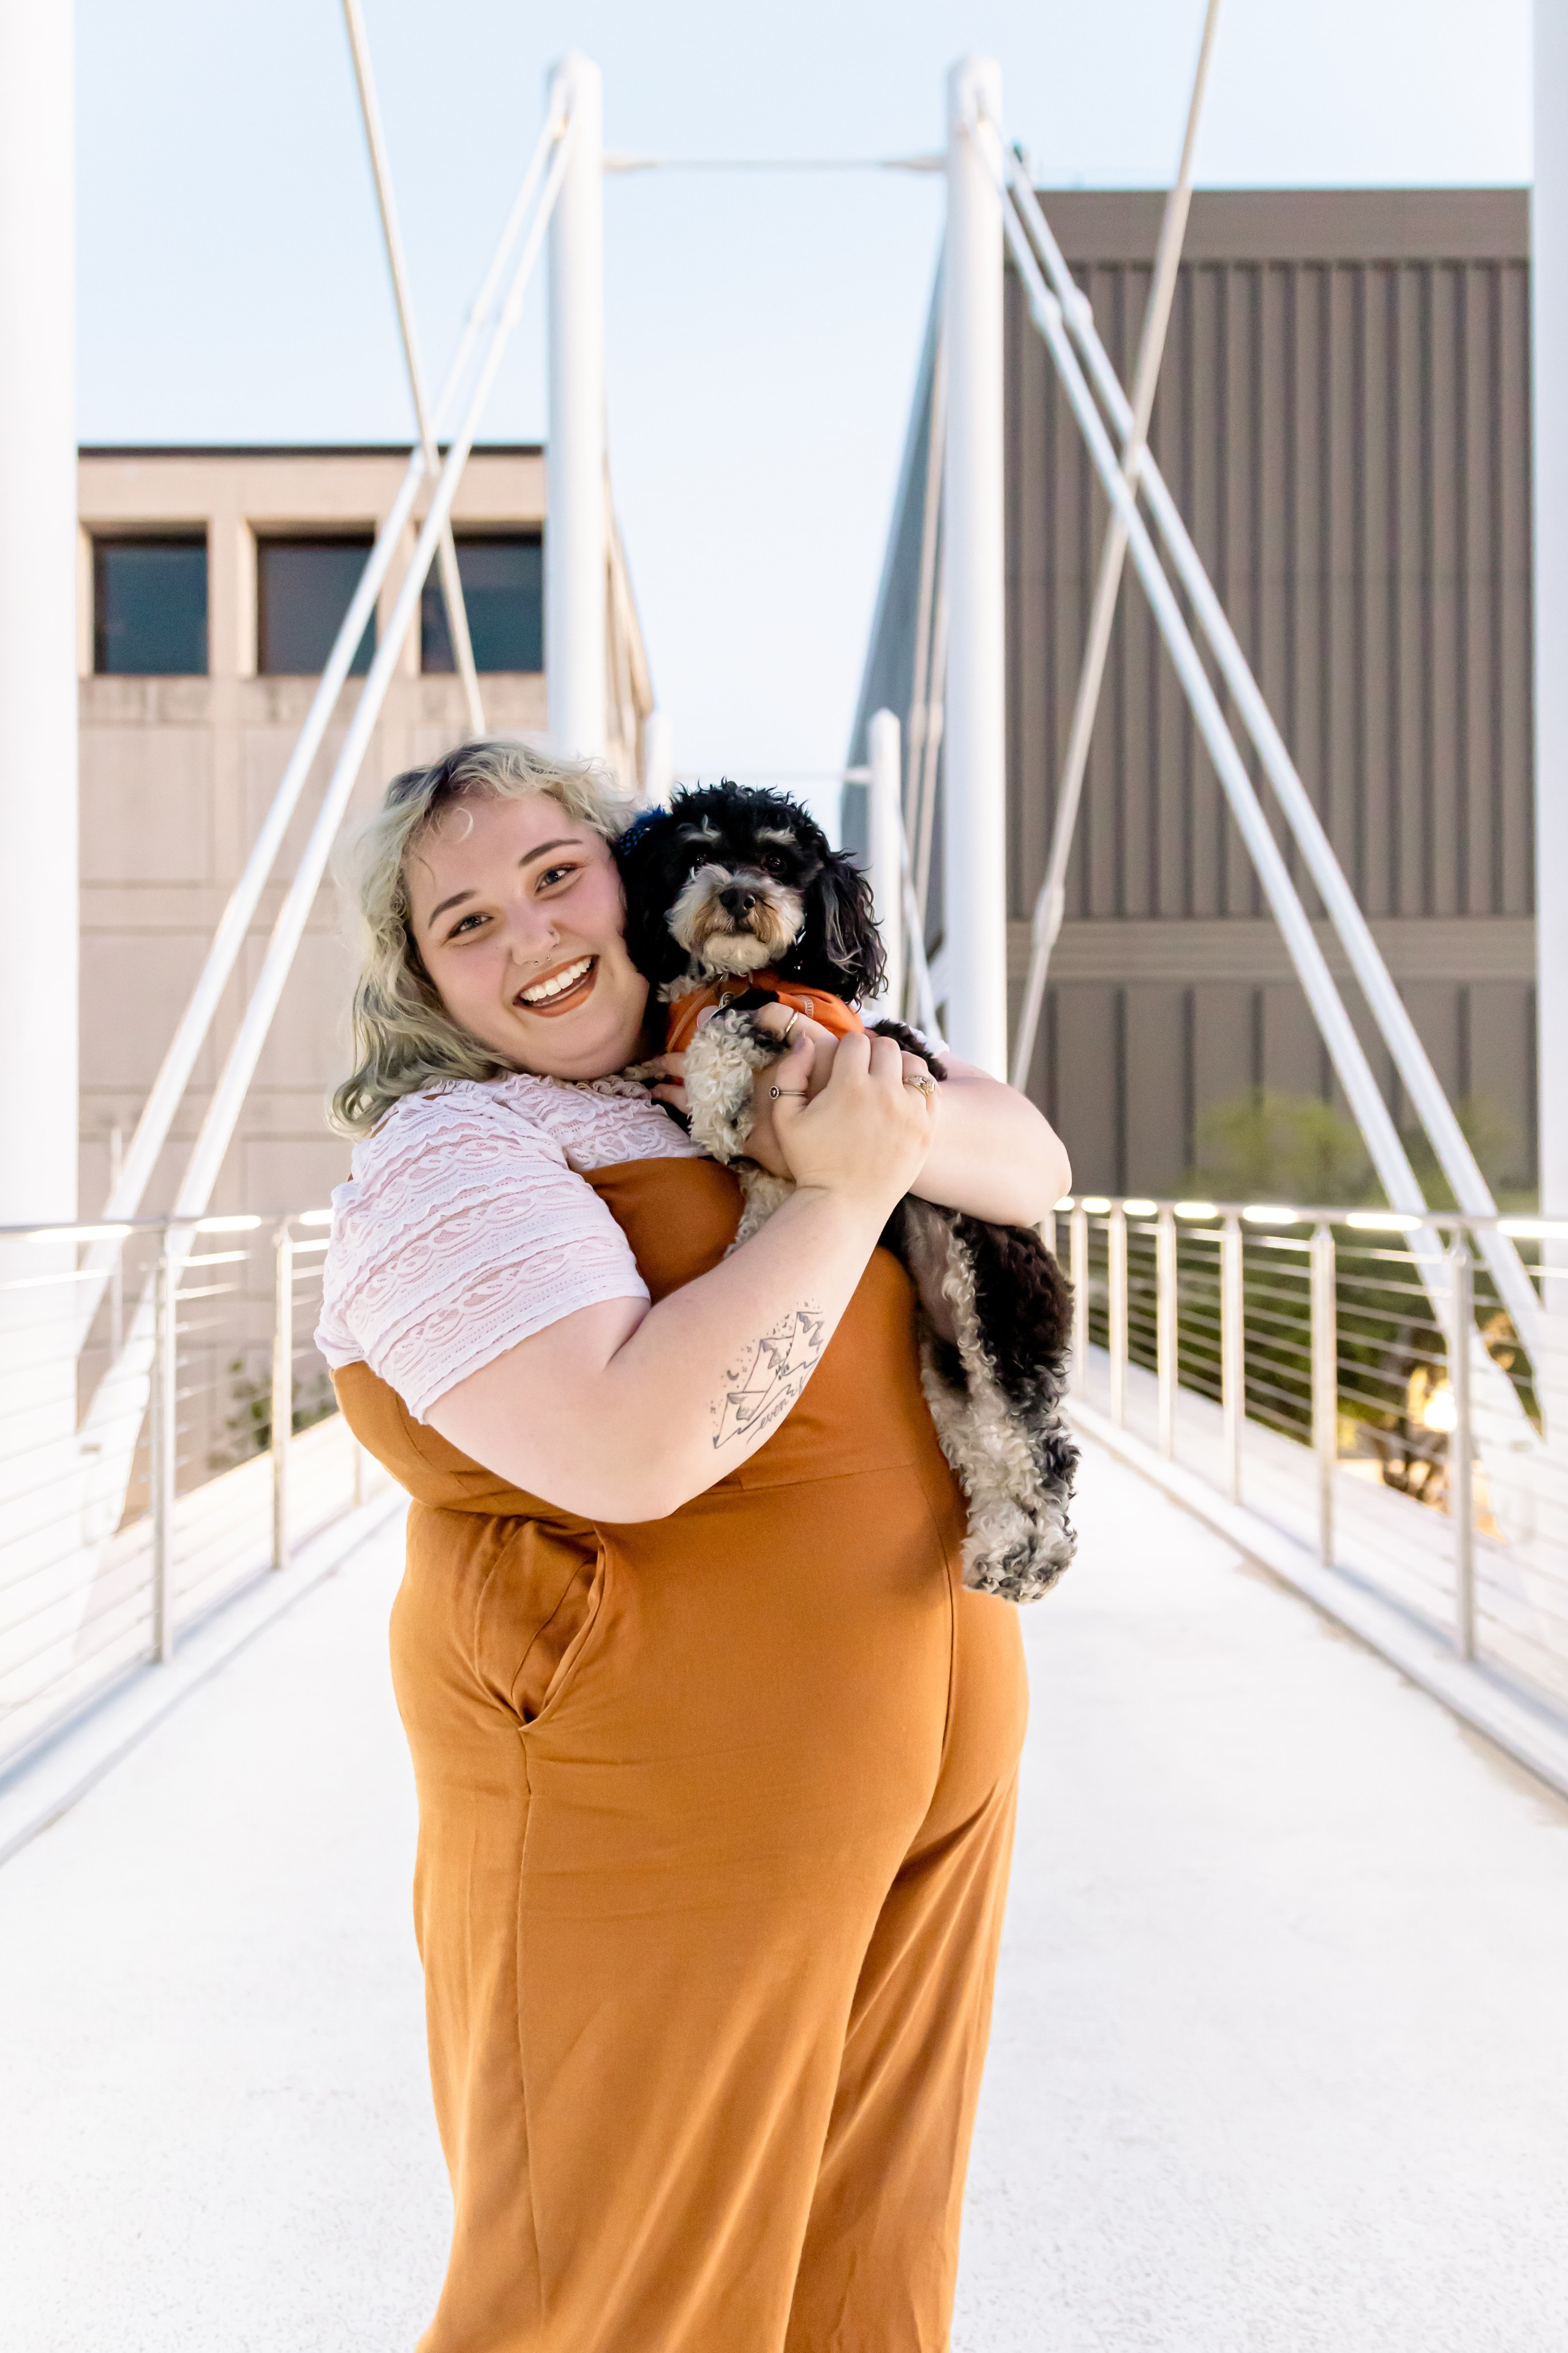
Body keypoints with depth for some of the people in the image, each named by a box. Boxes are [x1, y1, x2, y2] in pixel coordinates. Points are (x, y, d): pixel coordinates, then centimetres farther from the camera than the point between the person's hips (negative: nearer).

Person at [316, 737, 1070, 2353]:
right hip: (663, 1805, -7)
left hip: (922, 1774, 7)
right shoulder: (446, 1164, -16)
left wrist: (896, 1116, -13)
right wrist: (847, 1189, -22)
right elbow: (633, 1452, -30)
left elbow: (1032, 1164, 8)